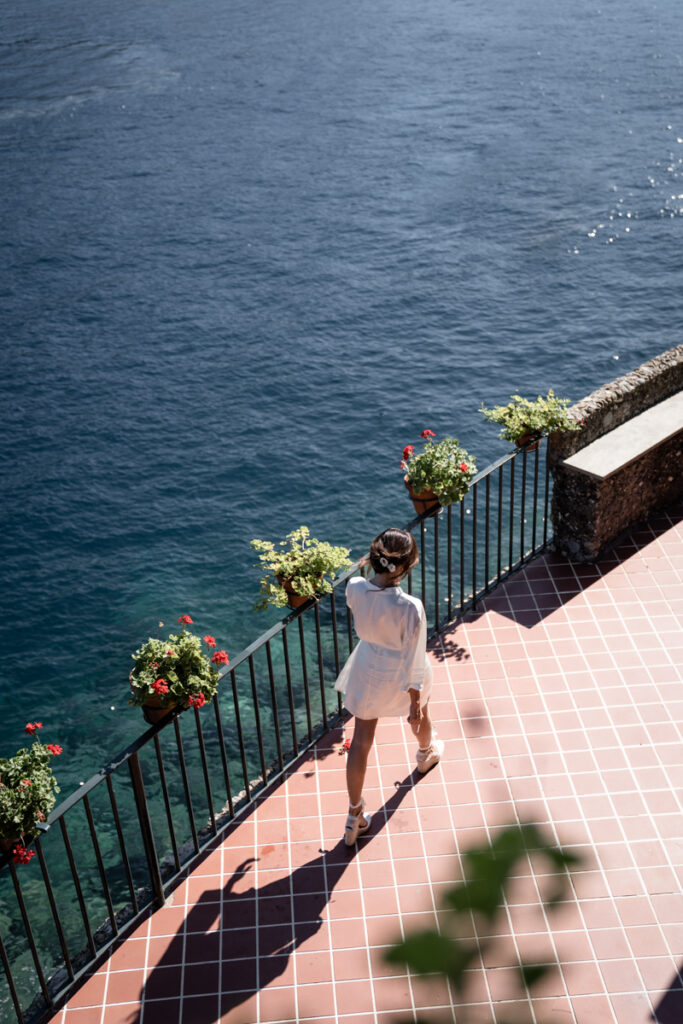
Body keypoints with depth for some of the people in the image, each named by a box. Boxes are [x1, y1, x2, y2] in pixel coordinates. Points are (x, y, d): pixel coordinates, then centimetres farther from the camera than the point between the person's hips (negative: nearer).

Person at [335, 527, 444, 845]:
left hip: (367, 670, 3)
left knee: (361, 741, 17)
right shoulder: (410, 608, -37)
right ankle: (426, 754, 68)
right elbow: (412, 662, -24)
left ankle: (354, 817, 28)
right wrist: (415, 702, -10)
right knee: (421, 714, 34)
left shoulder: (354, 588, -24)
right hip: (400, 676, -3)